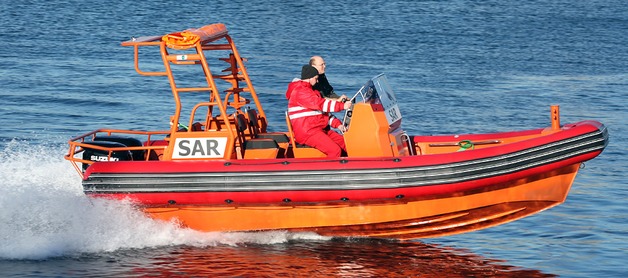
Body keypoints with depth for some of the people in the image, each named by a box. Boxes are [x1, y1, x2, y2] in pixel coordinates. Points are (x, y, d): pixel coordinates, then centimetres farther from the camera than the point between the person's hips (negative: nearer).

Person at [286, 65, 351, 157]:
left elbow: (323, 111, 20)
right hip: (306, 132, -11)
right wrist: (342, 106, -19)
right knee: (335, 150, -24)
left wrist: (337, 124, 8)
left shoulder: (309, 90, 22)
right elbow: (321, 104, -21)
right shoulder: (300, 91, -12)